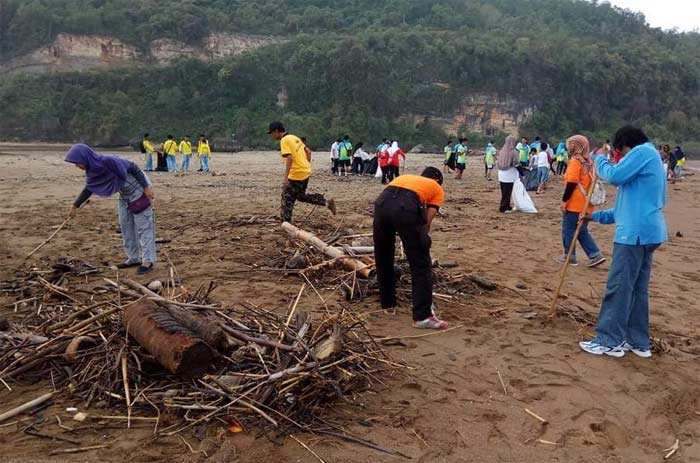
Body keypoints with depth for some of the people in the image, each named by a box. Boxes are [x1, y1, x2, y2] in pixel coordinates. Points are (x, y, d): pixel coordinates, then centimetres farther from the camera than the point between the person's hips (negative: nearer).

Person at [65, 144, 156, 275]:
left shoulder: (107, 161, -29)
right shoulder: (92, 171, -2)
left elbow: (133, 167, -23)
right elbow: (88, 189, 14)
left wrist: (146, 187, -22)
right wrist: (75, 206, 20)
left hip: (138, 190, -9)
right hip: (125, 195, 9)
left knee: (143, 227, -6)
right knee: (126, 226, 10)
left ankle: (148, 261, -3)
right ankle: (134, 258, 18)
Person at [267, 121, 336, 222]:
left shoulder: (284, 140, -13)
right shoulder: (294, 137, 14)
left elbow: (289, 158, -25)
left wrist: (285, 178, -28)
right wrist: (307, 166, 26)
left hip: (296, 174, -9)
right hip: (305, 172, 9)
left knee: (287, 199, 0)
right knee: (301, 195, 24)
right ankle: (327, 203, 22)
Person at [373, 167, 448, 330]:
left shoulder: (405, 177, 41)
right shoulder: (437, 189, 28)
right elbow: (427, 220, 16)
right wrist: (420, 240, 28)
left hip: (382, 203, 5)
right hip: (406, 208, -5)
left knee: (383, 259, 23)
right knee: (421, 264, 6)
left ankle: (387, 303, 37)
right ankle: (423, 316, 7)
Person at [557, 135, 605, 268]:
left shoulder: (575, 161, -13)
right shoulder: (589, 162, 11)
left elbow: (572, 183, -18)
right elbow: (590, 182, 16)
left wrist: (564, 200, -14)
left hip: (574, 204, -8)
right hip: (586, 204, 8)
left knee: (568, 230, 5)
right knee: (582, 231, 15)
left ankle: (569, 257, 11)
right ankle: (596, 255, 8)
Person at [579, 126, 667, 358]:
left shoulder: (643, 151, -5)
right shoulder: (650, 158, 25)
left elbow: (614, 176, -16)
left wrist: (600, 160, 5)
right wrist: (598, 216, 25)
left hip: (635, 232, -10)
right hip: (646, 231, 10)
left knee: (618, 288, -5)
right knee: (638, 289, 13)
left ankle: (610, 341, 0)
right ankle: (638, 341, 18)